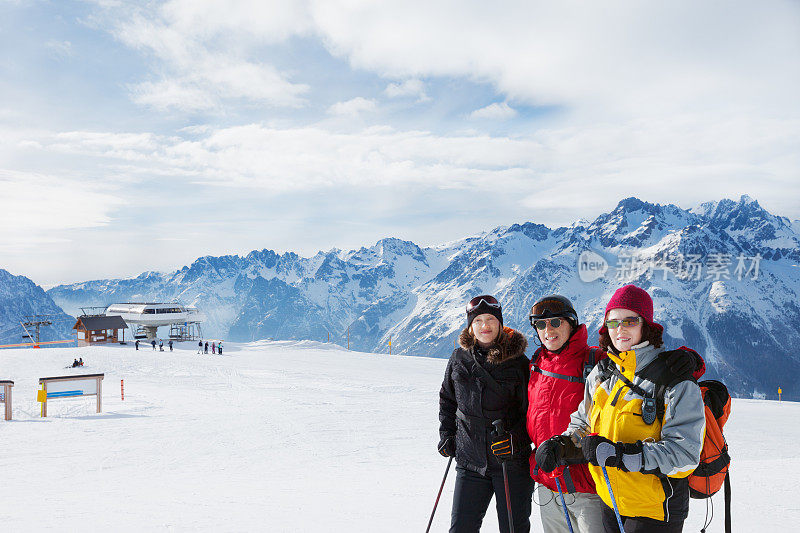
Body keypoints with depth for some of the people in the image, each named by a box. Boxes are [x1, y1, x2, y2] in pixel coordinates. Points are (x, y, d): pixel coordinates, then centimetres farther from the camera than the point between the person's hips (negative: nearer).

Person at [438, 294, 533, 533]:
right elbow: (447, 399, 19)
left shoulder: (518, 361, -3)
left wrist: (515, 440, -14)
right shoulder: (459, 358, 5)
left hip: (512, 461, -2)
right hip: (470, 460, 2)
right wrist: (447, 434, 9)